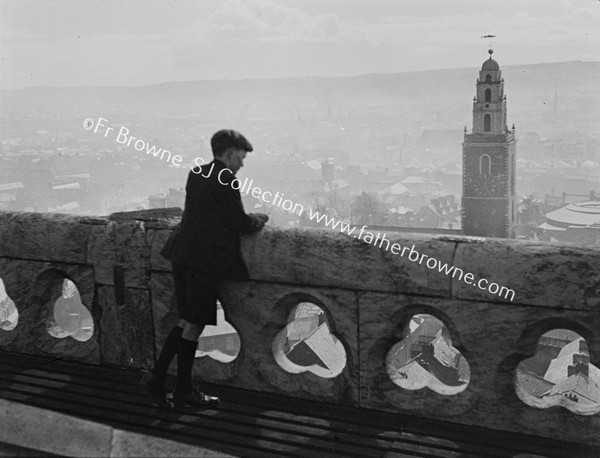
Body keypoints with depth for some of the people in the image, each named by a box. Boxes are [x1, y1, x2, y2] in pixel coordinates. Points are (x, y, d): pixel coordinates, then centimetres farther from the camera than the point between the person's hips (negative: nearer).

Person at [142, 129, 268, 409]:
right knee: (193, 323, 0)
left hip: (183, 255, 8)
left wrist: (248, 219, 21)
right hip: (208, 258, -8)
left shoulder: (196, 174, 15)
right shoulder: (226, 181, -11)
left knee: (188, 321, 13)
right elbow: (241, 223, -11)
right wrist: (256, 221, 12)